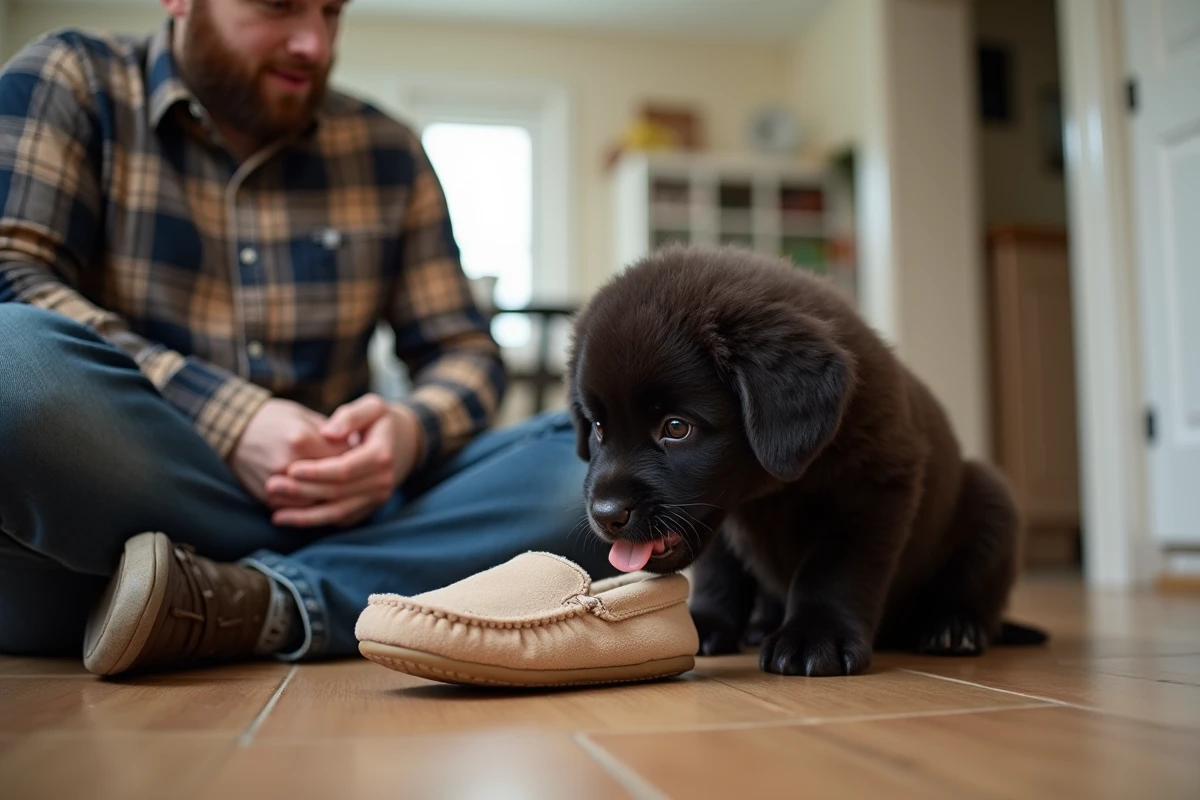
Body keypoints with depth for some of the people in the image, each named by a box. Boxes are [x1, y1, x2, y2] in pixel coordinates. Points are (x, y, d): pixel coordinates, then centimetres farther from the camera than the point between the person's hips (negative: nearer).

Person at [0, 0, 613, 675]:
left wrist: (412, 429, -13)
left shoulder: (384, 150, 14)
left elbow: (464, 348, 11)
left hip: (340, 507, 3)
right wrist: (225, 417, -20)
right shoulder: (69, 80, 6)